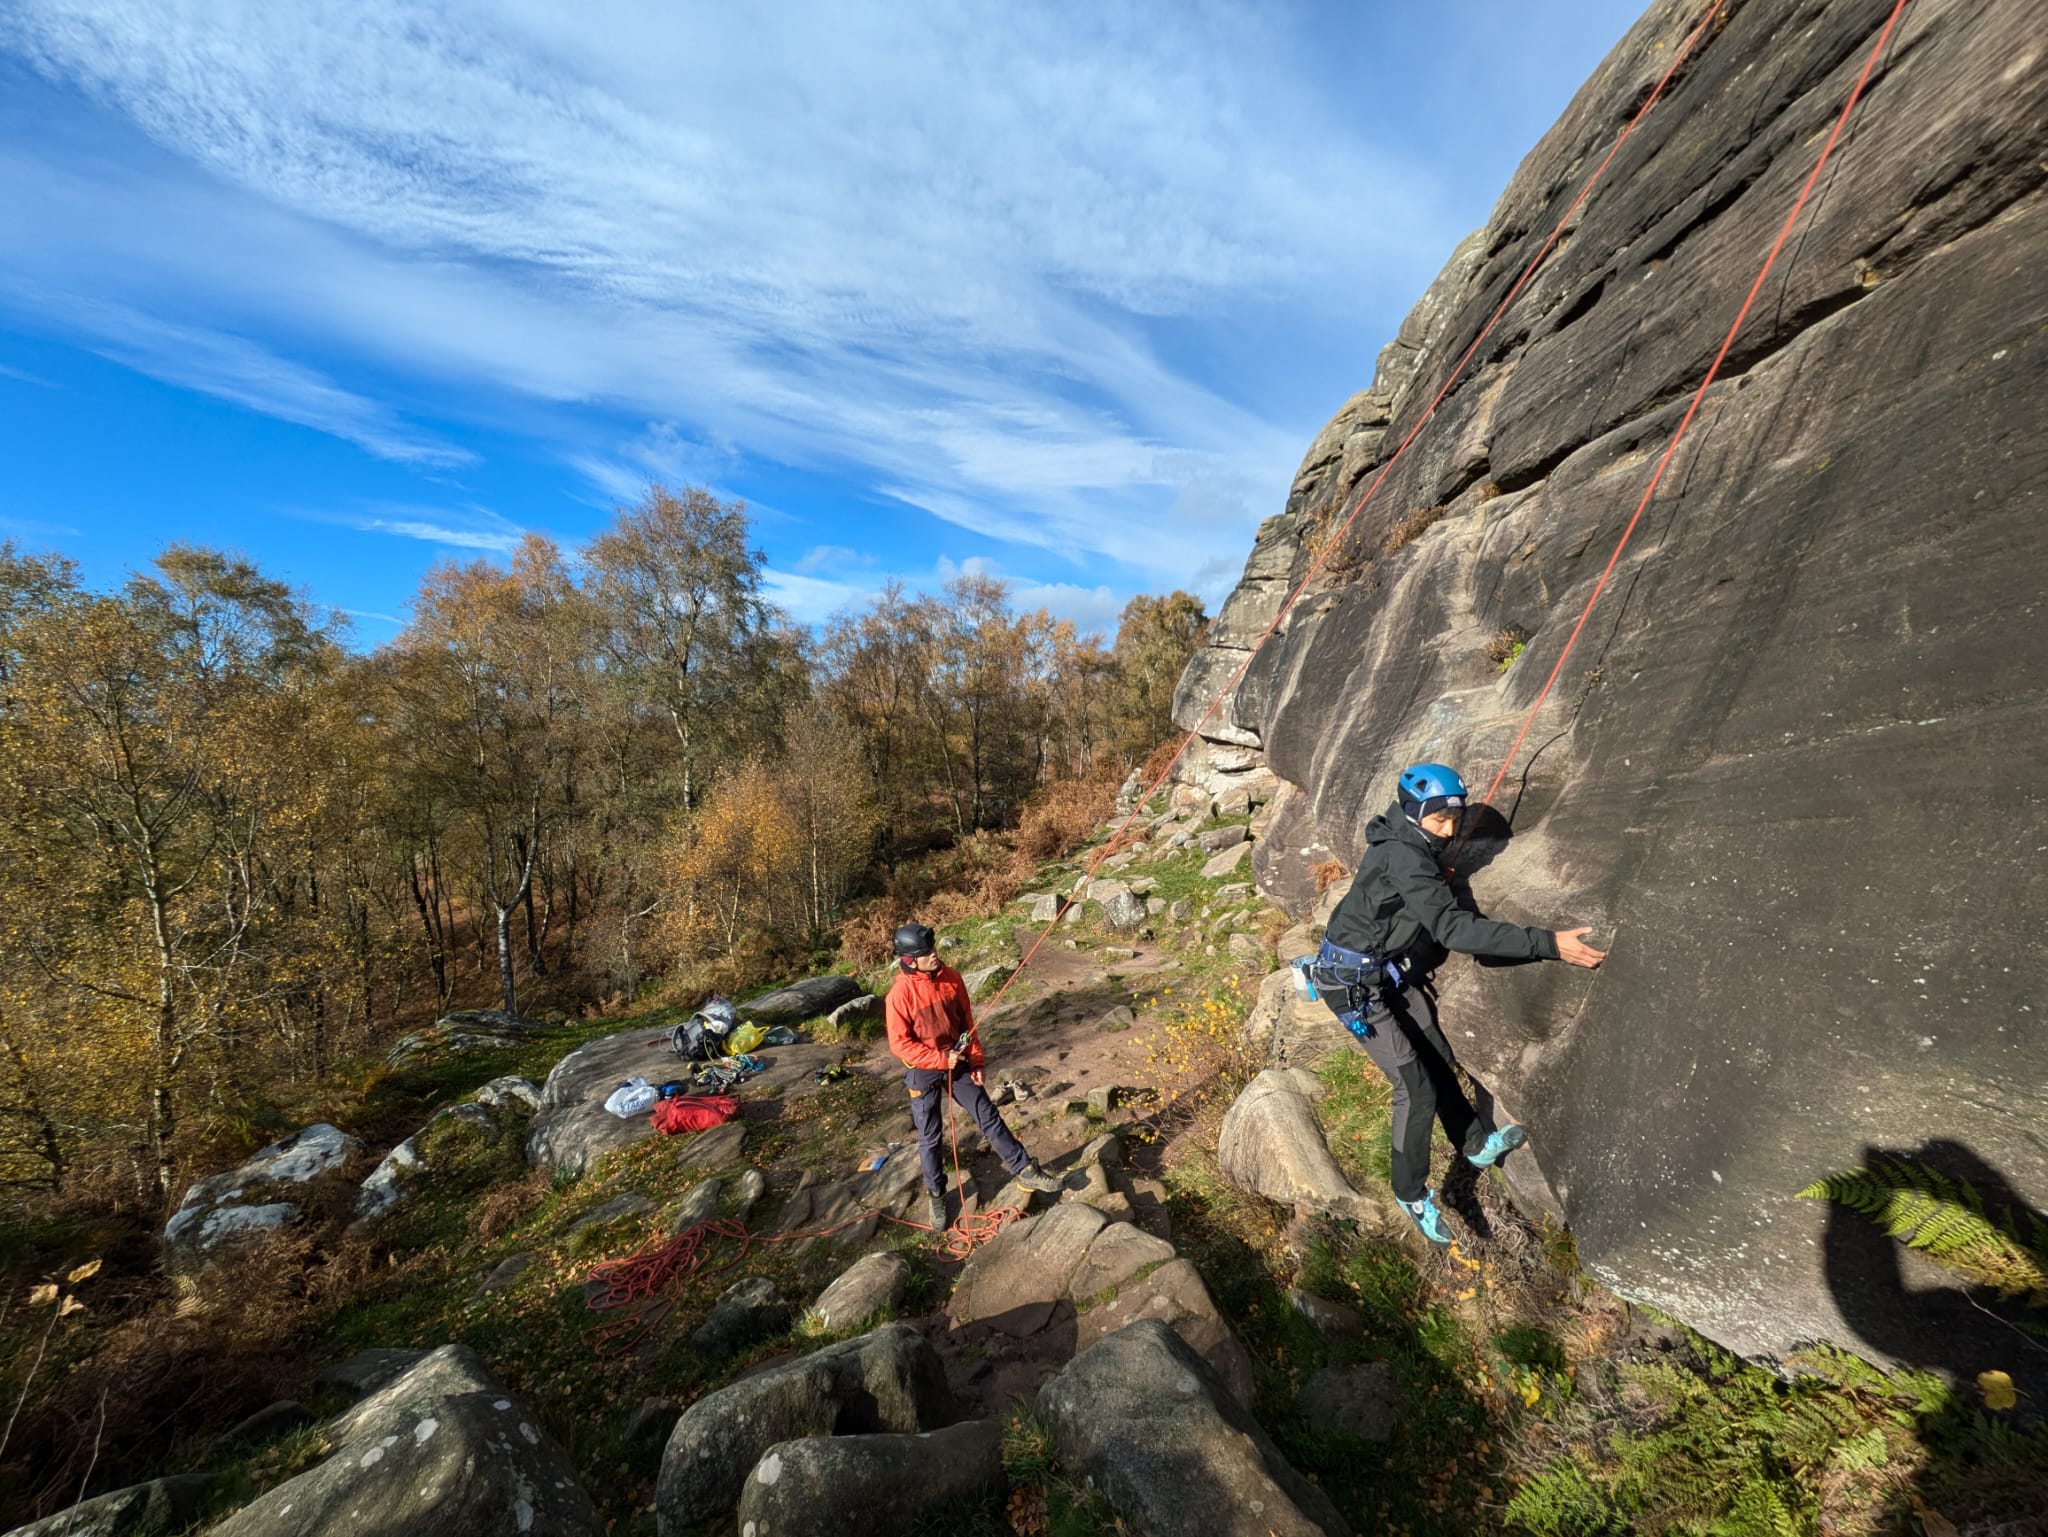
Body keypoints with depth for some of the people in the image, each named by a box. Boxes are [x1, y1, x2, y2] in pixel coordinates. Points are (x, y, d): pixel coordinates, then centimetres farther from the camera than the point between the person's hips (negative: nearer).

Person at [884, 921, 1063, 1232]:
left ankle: (1025, 1170, 21)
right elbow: (900, 1044, -18)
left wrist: (975, 1061, 0)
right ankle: (935, 1195, 33)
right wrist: (942, 1059, -21)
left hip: (958, 1062, 4)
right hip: (923, 1072, -3)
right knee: (930, 1137, 11)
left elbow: (966, 1022, 1)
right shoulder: (900, 995, -23)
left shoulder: (951, 977, -9)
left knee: (989, 1117, 8)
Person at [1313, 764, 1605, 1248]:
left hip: (1392, 971, 9)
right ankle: (1411, 1194, 17)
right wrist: (1548, 943, -36)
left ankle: (1478, 1144, 41)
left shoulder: (1410, 846, 2)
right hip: (1354, 984, -9)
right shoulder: (1402, 858, -28)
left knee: (1438, 1060, 19)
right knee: (1416, 1087, -3)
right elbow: (1453, 928, -35)